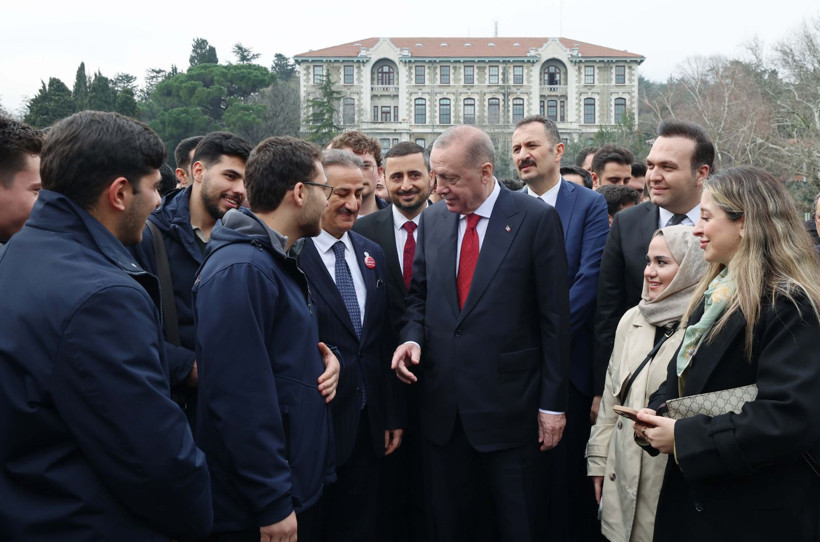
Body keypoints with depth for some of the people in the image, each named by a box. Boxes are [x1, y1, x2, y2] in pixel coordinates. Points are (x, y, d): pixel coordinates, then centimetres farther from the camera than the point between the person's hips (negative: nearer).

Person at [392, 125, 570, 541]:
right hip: (442, 402, 4)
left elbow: (554, 316, -7)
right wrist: (412, 337, -6)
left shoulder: (537, 219, -8)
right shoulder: (432, 220, 7)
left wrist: (553, 402, -7)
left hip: (508, 403, -4)